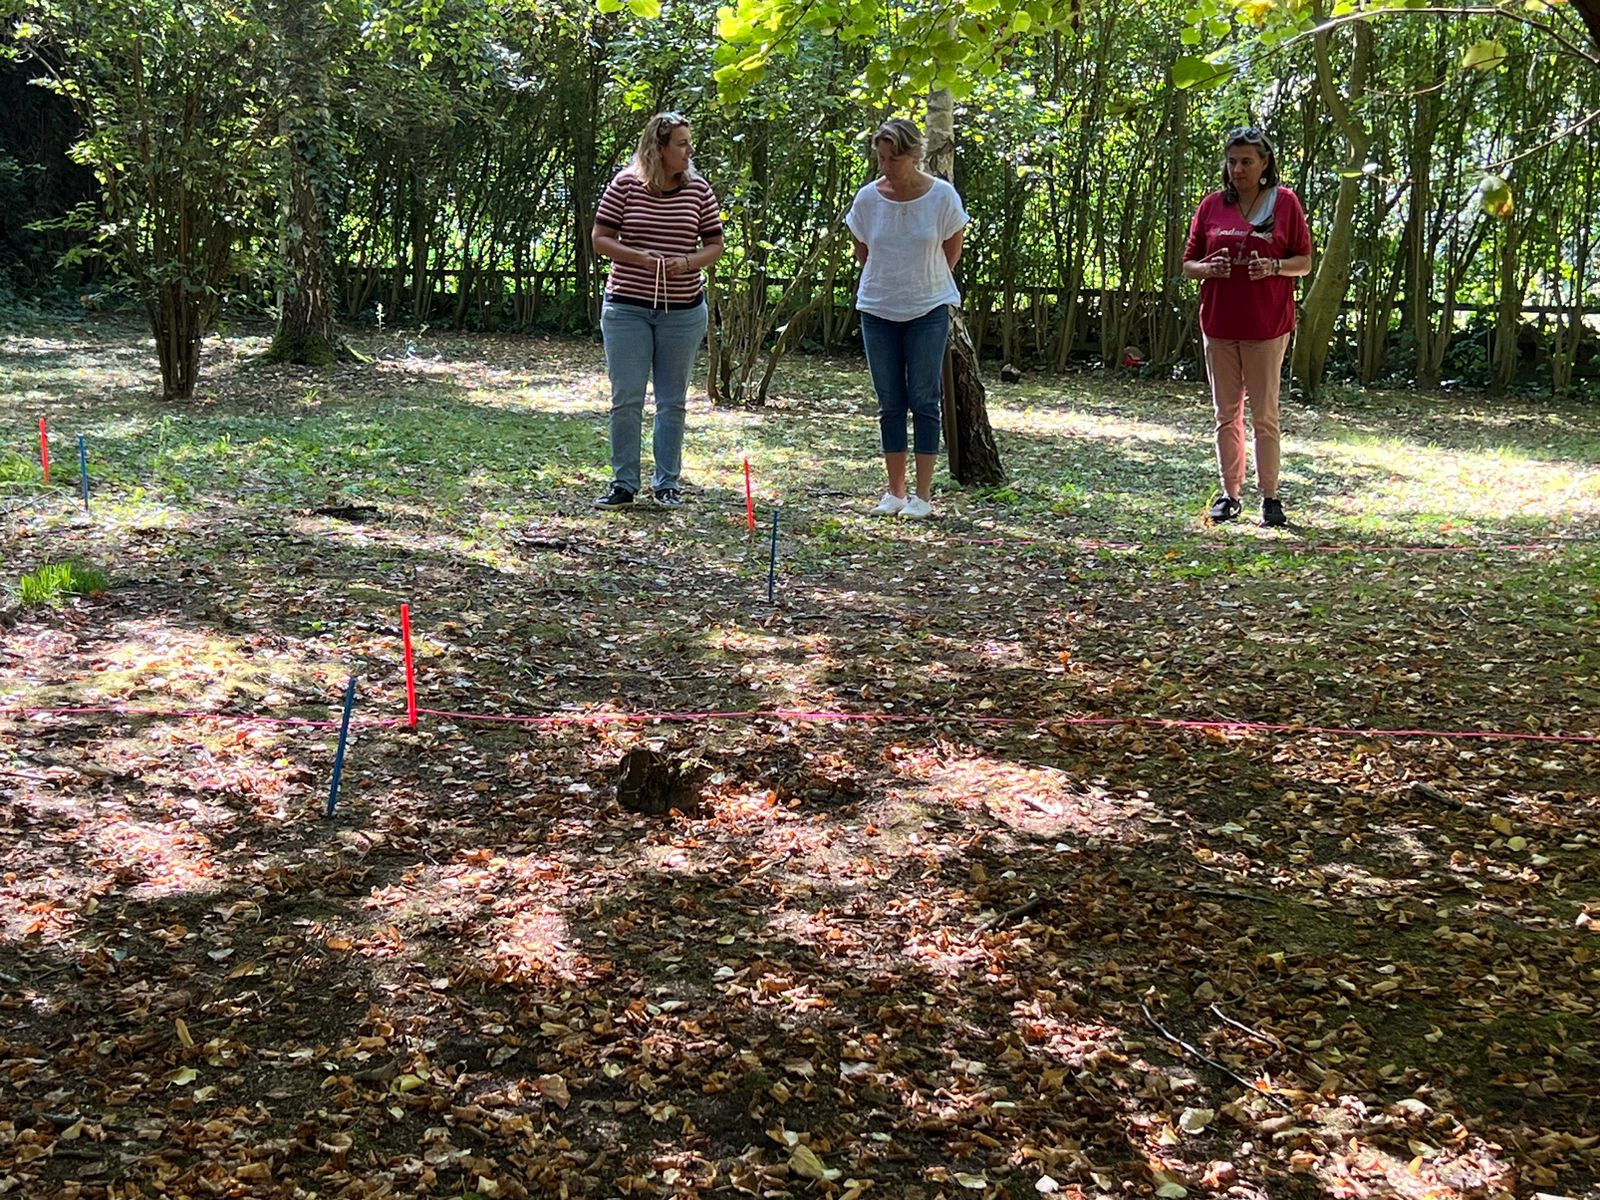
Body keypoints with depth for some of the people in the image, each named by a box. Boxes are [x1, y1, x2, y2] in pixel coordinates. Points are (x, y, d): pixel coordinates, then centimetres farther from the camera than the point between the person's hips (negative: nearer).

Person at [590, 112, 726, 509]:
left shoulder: (699, 190, 1)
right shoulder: (625, 185, -4)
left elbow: (715, 245, 7)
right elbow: (599, 238, -1)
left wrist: (688, 261, -14)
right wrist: (639, 257, -17)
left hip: (683, 310, 2)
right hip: (627, 308, -1)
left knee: (673, 401, 8)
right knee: (626, 399, 1)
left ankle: (667, 483, 19)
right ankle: (623, 484, 10)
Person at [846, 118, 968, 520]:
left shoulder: (942, 196, -10)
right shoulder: (868, 197, -5)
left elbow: (951, 251, 3)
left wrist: (923, 286, 8)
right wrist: (889, 284, 10)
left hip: (928, 310, -2)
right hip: (878, 311, 2)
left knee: (924, 401, -1)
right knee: (890, 403, 7)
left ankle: (923, 495, 4)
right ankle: (895, 492, 14)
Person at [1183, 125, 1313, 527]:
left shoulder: (1284, 202, 1)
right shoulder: (1211, 206, 8)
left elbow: (1304, 262, 4)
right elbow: (1189, 264, 11)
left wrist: (1274, 267, -16)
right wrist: (1209, 268, -11)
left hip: (1267, 327, -3)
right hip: (1219, 324, 3)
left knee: (1264, 415, -1)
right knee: (1227, 414, 8)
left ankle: (1270, 497, 5)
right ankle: (1230, 494, 15)